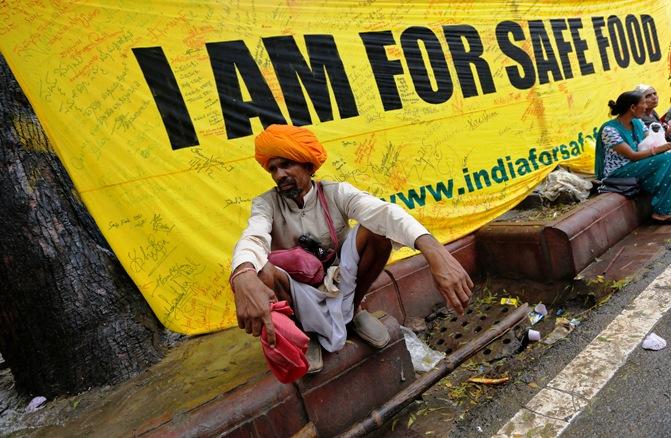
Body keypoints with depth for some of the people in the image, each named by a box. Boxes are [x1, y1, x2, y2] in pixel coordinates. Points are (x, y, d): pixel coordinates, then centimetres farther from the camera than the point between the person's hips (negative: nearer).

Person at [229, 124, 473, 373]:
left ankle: (354, 308, 0)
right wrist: (244, 276, -63)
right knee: (261, 271, -35)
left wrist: (432, 249, -55)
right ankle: (305, 329, -4)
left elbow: (383, 211, -34)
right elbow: (253, 237, -37)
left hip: (340, 282, 1)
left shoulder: (336, 193, -14)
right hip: (300, 293, -1)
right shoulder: (266, 204, -14)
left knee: (378, 229, -24)